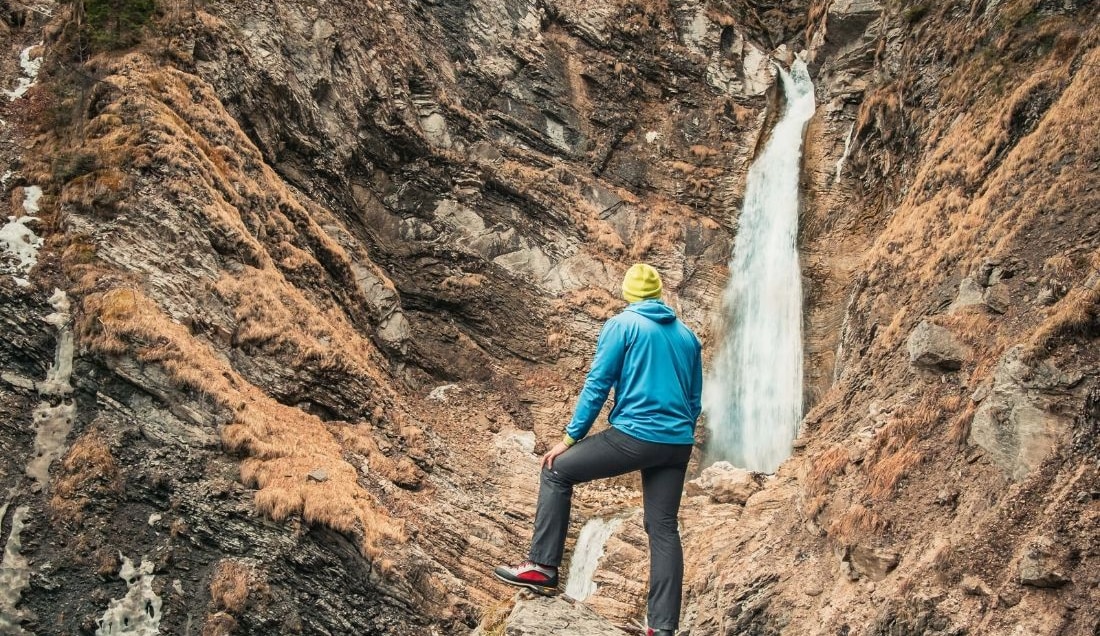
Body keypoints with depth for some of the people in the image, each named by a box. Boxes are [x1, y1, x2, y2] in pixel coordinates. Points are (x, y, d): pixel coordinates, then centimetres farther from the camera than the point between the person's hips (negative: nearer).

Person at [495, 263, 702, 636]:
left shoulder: (621, 325, -1)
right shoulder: (687, 335, 16)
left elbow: (597, 386, -5)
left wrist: (569, 438, -1)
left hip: (634, 435, -6)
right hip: (676, 444, 6)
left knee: (556, 471, 9)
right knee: (664, 529, 8)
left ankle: (542, 567, 6)